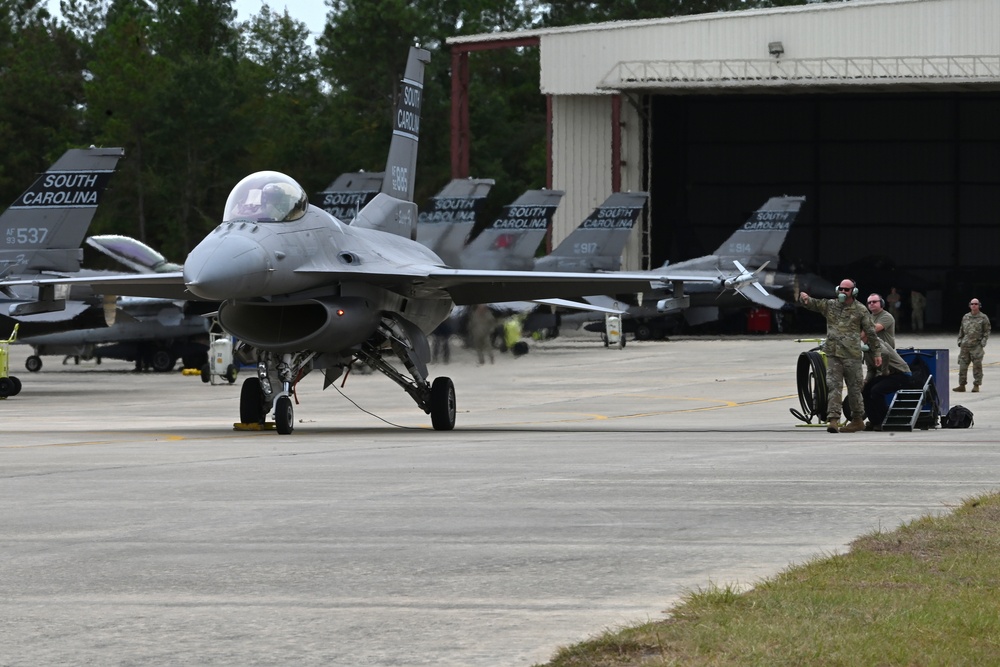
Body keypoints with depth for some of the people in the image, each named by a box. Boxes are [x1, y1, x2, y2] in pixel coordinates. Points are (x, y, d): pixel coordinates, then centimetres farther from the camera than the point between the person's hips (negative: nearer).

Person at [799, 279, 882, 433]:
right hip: (833, 354, 2)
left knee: (854, 388, 4)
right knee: (833, 386, -7)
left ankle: (857, 419, 16)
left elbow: (871, 333, 6)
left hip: (852, 355, -2)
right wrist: (804, 297, -17)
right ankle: (833, 419, -13)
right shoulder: (829, 305, 11)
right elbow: (812, 303, 7)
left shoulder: (860, 310, 3)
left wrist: (877, 353, 5)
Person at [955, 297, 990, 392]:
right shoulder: (965, 317, 14)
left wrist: (983, 344, -9)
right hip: (965, 345, 4)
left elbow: (986, 332, 0)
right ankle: (961, 385, 6)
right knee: (962, 366, 1)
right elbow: (961, 331, 19)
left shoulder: (983, 318, 2)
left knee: (977, 366, -3)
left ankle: (976, 385, 4)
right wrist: (960, 343, 12)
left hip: (977, 346, -4)